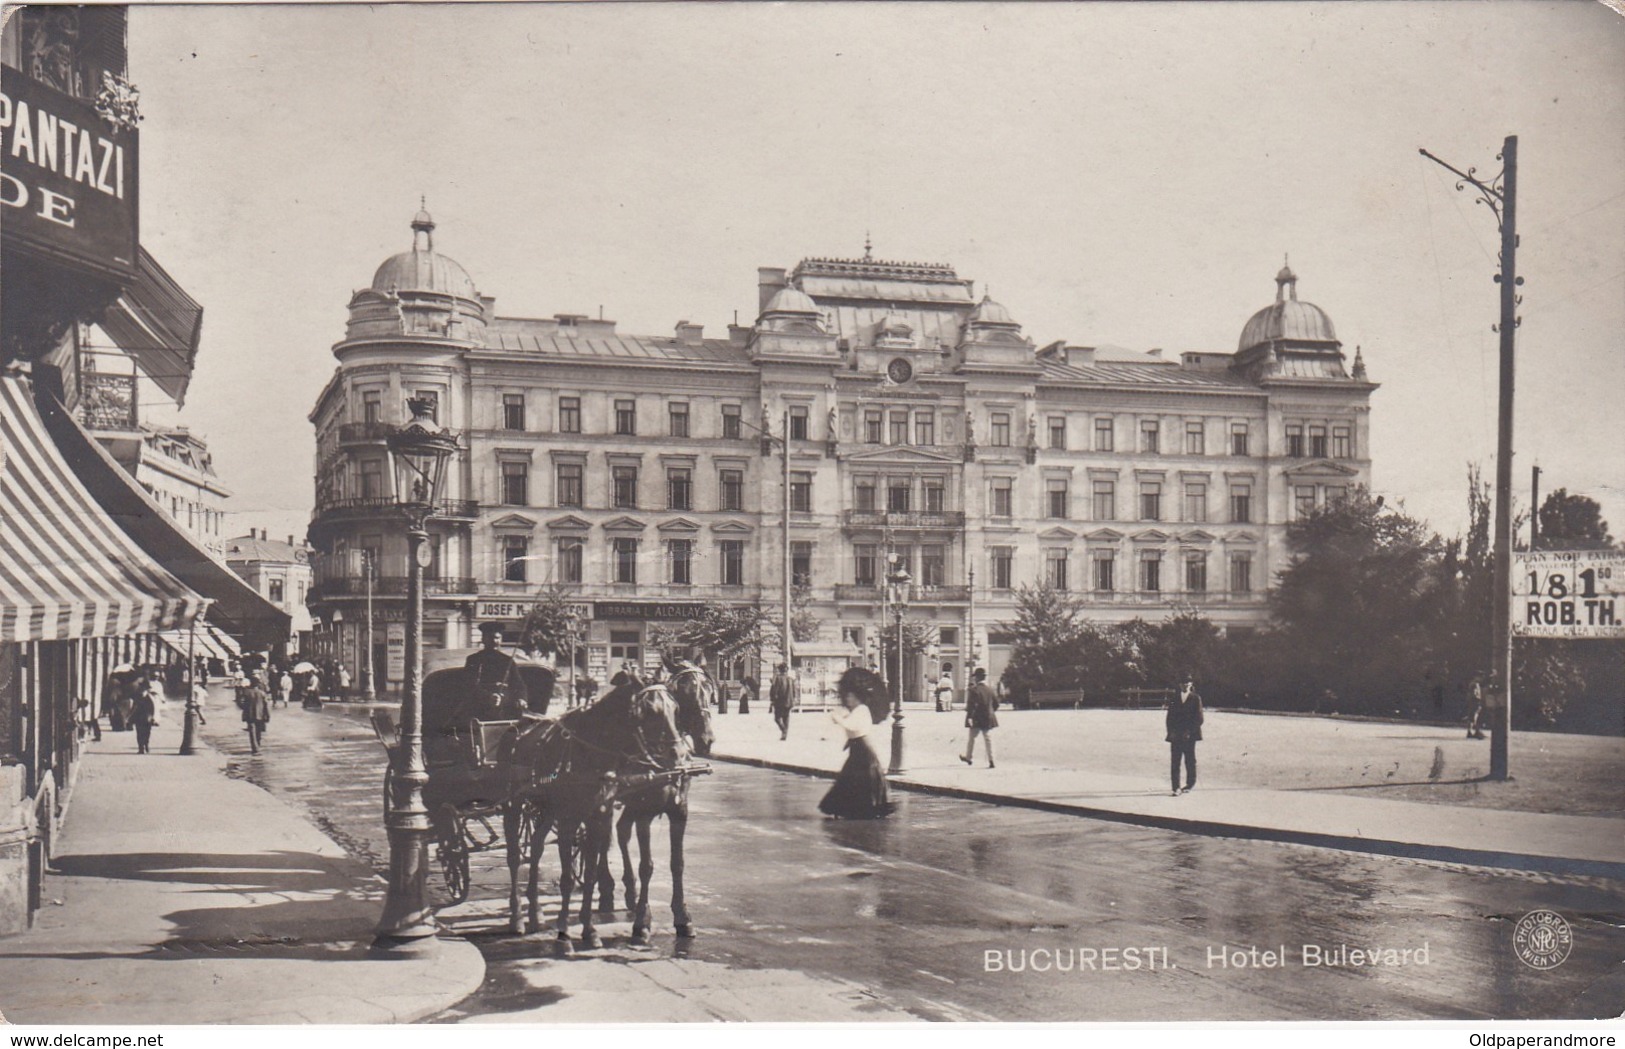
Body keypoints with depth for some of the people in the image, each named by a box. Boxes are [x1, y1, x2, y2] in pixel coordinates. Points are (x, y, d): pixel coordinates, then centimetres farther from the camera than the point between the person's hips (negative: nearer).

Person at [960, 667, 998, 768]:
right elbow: (996, 703, 13)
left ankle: (969, 757, 25)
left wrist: (969, 717, -19)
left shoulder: (974, 690, -11)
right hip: (989, 718, 5)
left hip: (977, 719, -5)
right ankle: (991, 760, -6)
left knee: (971, 738, 12)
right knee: (988, 739, 2)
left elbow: (971, 705, -18)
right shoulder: (990, 690, 6)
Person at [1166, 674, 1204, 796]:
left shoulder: (1196, 699, 3)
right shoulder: (1174, 700, 13)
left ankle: (1189, 785, 15)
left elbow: (1199, 719, -2)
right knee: (1174, 762, -4)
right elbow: (1170, 718, 13)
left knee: (1190, 761, 3)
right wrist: (1171, 732, -2)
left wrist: (1189, 732, -10)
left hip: (1189, 736, -2)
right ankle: (1176, 787, -4)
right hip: (1175, 736, 2)